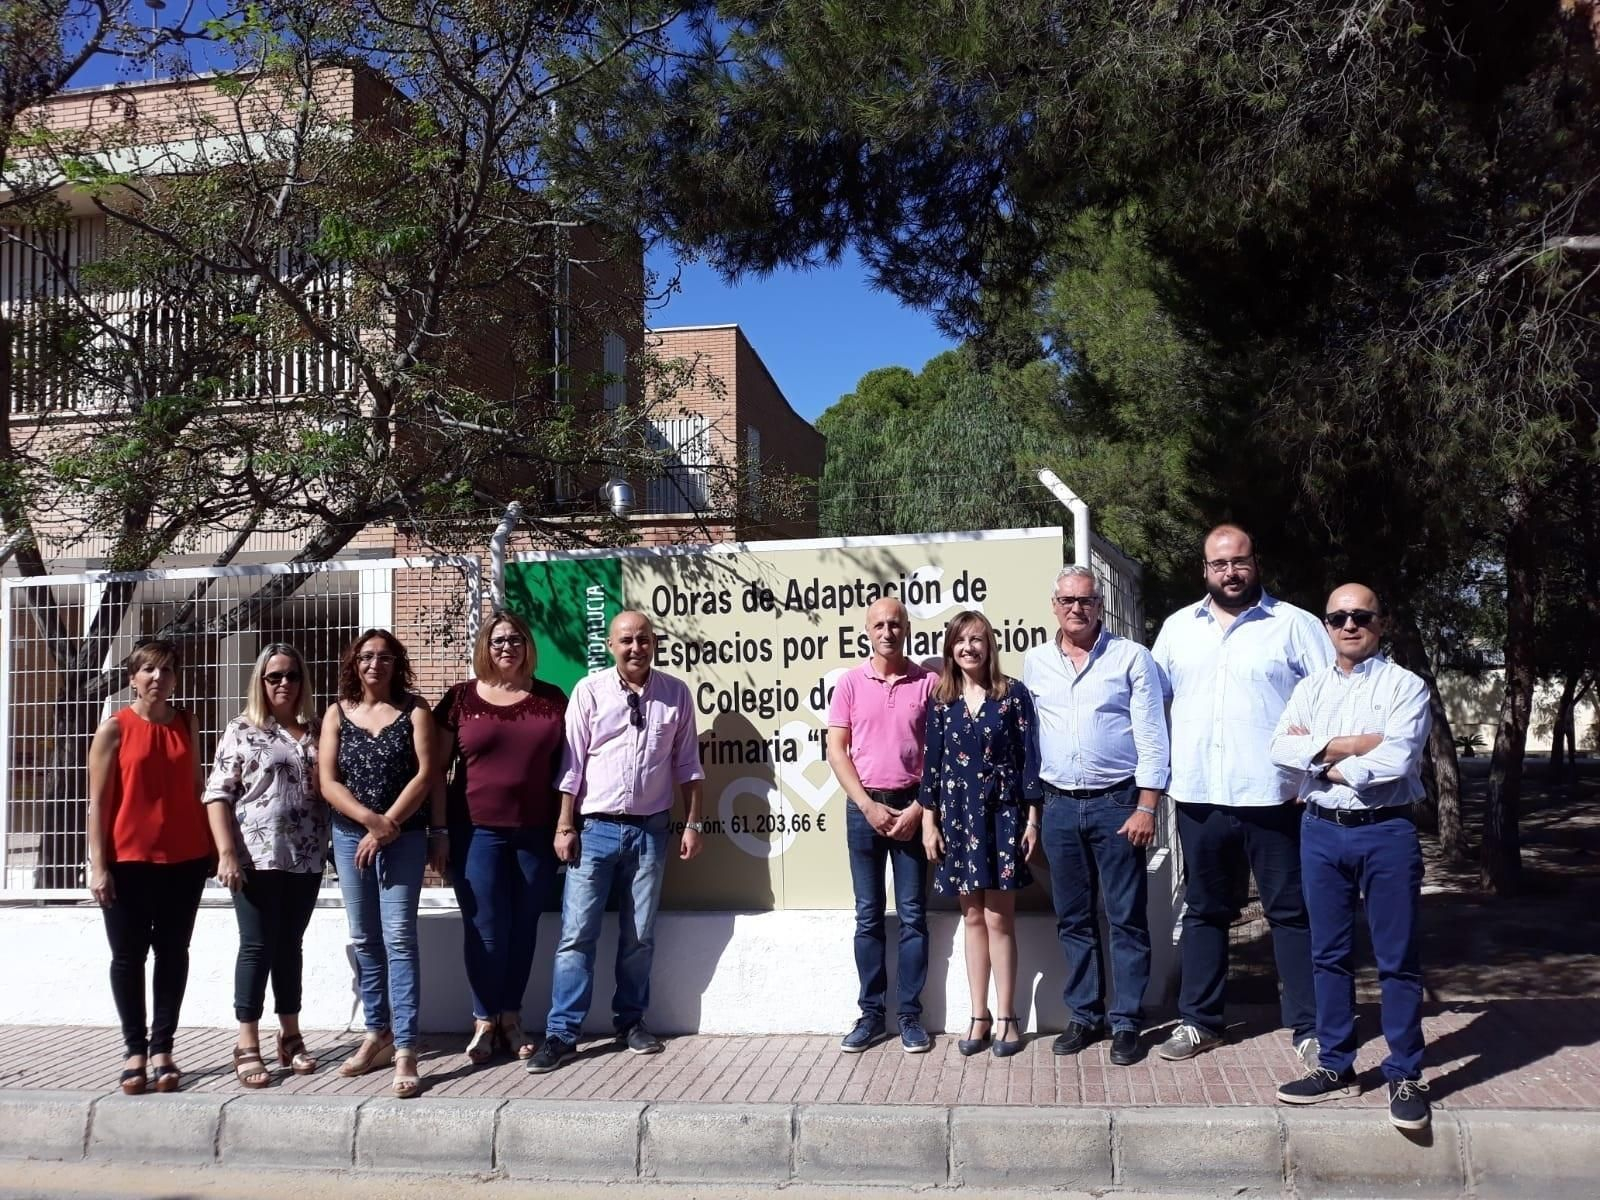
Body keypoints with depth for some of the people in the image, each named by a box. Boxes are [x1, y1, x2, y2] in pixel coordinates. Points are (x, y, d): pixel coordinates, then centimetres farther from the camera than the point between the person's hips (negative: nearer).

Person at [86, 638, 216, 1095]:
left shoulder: (187, 723, 7)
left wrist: (212, 845, 9)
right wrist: (98, 864, -9)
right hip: (129, 860, -3)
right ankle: (135, 1050, 14)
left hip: (185, 858, 3)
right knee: (129, 955, 4)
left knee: (173, 952, 7)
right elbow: (97, 802, -4)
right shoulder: (114, 729, -3)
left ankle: (162, 1048, 14)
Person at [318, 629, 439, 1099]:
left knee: (398, 938, -9)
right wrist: (371, 820, -13)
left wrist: (388, 825, -13)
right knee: (364, 940, 9)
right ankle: (377, 1035, 21)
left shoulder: (414, 710, 1)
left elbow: (425, 773, -7)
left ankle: (405, 1051, -10)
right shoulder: (338, 713, 7)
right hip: (351, 835, 3)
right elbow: (327, 781, -1)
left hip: (404, 835, -3)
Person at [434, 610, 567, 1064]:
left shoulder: (551, 699, 7)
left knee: (524, 926, 7)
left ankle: (511, 1019, 19)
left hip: (536, 832, 1)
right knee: (485, 929, 0)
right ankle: (484, 1021, 13)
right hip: (478, 831, -1)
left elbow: (568, 764, 10)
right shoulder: (461, 699, 3)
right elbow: (436, 768, 5)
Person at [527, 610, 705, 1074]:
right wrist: (565, 826, -4)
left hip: (650, 828, 2)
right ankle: (561, 1033, 4)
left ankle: (630, 1021, 24)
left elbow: (687, 763, 7)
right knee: (576, 934, -2)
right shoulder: (589, 691, -3)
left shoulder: (675, 694, 3)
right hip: (596, 827, -1)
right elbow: (571, 763, -2)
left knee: (640, 936, 10)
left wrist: (694, 822, 4)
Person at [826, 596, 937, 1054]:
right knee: (868, 916, 7)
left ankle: (910, 1016, 11)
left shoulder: (928, 682, 1)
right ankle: (871, 1014, 14)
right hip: (864, 807, 1)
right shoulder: (850, 683, 3)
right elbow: (836, 750, 1)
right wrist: (868, 806, -7)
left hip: (913, 807, -1)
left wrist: (918, 809, -8)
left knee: (913, 915, 3)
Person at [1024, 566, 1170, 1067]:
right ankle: (1083, 1015, 21)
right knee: (1073, 919, 10)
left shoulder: (1131, 657, -3)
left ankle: (1126, 1022, 9)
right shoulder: (1034, 663, 8)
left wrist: (1145, 808, -11)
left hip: (1117, 801, -3)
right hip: (1060, 805, 4)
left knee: (1127, 918, 1)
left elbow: (1152, 738, -5)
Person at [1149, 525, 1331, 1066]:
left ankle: (1309, 1028, 13)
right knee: (1203, 912, 13)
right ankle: (1198, 1021, 24)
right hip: (1198, 797, 4)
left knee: (1291, 914, 4)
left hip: (1272, 797, -3)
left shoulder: (1294, 625, -1)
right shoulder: (1177, 627, 10)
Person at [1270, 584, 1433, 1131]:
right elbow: (1280, 748, -4)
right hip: (1322, 832, 4)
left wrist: (1320, 759, -7)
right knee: (1329, 954, 11)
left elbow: (1396, 760, -16)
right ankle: (1335, 1065, 22)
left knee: (1397, 959, 2)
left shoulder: (1405, 686, -2)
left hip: (1387, 832, -4)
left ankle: (1405, 1076, 12)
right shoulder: (1310, 688, 10)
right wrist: (1348, 746, -16)